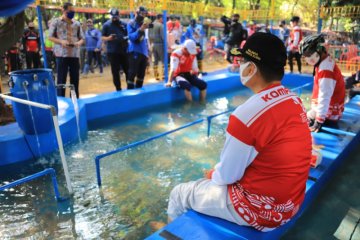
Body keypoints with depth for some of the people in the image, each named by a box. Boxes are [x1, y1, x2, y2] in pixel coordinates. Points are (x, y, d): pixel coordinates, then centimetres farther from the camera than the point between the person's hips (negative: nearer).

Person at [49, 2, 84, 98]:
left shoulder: (77, 23, 11)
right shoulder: (56, 22, 2)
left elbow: (82, 38, 14)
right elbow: (50, 37, 2)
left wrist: (79, 43, -9)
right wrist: (61, 41, -16)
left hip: (75, 55, 3)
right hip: (62, 54, -3)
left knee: (75, 79, 7)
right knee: (61, 79, -1)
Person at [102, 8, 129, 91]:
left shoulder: (124, 24, 10)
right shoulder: (106, 25, 3)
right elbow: (103, 38, 1)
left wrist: (127, 37, -6)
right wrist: (108, 38, -20)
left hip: (124, 51, 2)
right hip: (112, 52, -2)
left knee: (128, 70, 5)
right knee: (115, 72, 2)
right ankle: (118, 89, 10)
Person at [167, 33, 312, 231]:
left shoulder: (247, 114, -27)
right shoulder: (295, 101, -3)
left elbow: (227, 175, -16)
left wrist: (212, 175, 7)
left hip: (260, 209, -7)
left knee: (179, 194, 11)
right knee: (216, 179, 29)